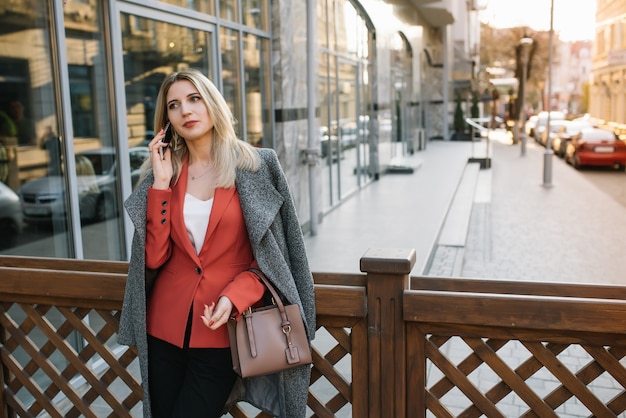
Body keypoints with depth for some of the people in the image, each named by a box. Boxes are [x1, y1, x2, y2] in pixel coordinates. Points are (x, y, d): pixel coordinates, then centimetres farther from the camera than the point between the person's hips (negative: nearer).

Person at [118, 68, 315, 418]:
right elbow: (155, 258, -6)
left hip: (221, 331, -3)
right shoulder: (163, 172, 4)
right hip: (165, 326, 3)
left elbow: (268, 254, -3)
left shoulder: (255, 166, -4)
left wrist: (233, 296, -18)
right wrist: (161, 184, -11)